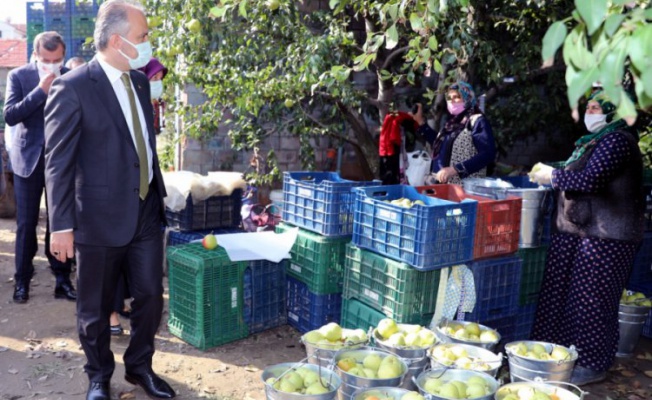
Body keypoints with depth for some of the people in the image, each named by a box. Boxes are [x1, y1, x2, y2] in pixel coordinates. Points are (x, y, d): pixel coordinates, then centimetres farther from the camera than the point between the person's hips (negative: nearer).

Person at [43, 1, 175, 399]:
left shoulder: (140, 80, 8)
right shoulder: (73, 88, -13)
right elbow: (58, 162, -12)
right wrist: (62, 225, -13)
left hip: (146, 213, 6)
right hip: (100, 217, -5)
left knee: (150, 297, 12)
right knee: (95, 309, 12)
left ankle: (140, 365, 34)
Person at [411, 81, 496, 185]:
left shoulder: (477, 121, -8)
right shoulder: (453, 120, 14)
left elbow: (487, 154, -19)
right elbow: (439, 143, 27)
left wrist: (455, 169, -25)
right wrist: (420, 121, 21)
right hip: (443, 183, 7)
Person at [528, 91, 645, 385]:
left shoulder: (618, 141, -13)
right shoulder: (594, 140, 17)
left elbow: (590, 180, -23)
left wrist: (552, 176, -11)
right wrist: (549, 174, 8)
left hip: (604, 237, -10)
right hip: (574, 230, 10)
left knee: (591, 300, -1)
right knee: (557, 292, 13)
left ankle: (593, 365, 14)